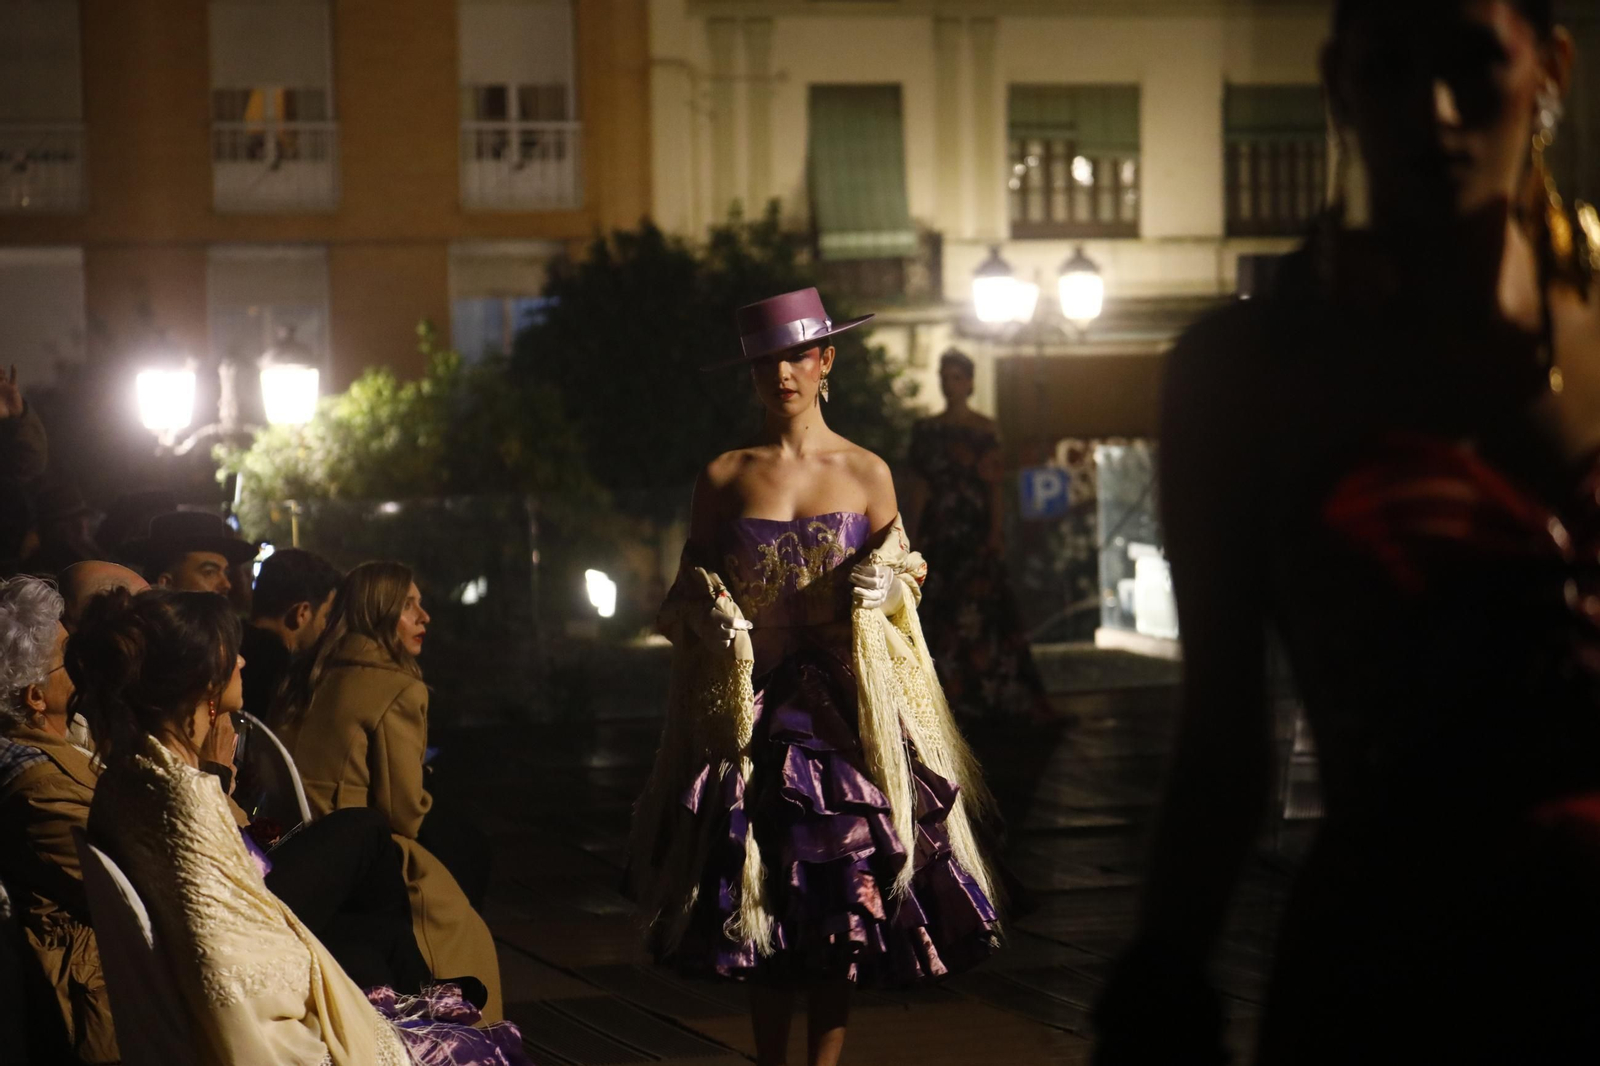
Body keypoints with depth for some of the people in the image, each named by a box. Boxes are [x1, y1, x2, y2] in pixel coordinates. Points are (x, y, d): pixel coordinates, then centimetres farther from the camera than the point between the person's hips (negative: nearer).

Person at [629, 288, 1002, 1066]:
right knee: (761, 890, -1)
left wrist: (886, 585, -11)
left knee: (842, 893, -4)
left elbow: (899, 582, 12)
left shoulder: (867, 473, 6)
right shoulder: (723, 478, 5)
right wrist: (707, 618, -13)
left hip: (845, 710, 0)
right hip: (751, 710, 0)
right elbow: (687, 597, 9)